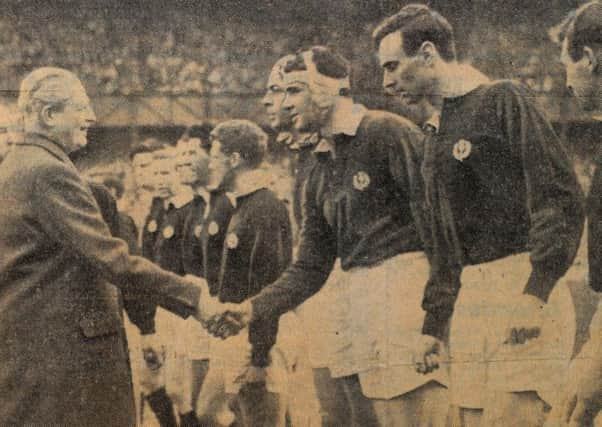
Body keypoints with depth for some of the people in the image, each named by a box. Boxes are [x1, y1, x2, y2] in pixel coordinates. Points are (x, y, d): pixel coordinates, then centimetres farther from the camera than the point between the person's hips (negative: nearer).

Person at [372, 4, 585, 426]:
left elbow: (562, 198, -12)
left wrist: (535, 292, -20)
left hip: (524, 291, -8)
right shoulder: (437, 137, 21)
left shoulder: (504, 101, -3)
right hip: (470, 303, 8)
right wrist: (433, 325, 23)